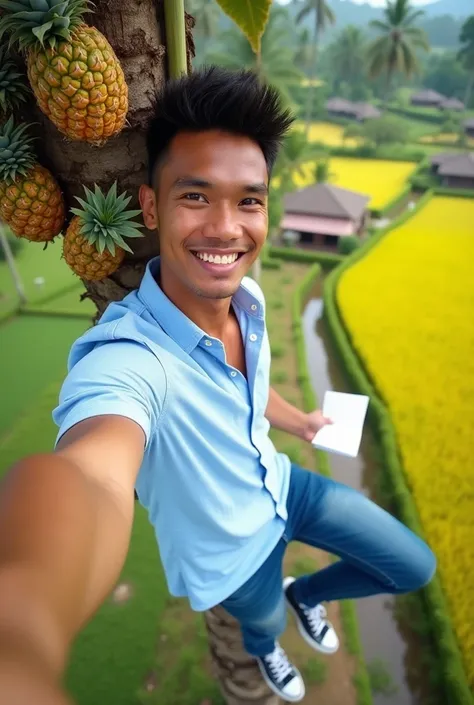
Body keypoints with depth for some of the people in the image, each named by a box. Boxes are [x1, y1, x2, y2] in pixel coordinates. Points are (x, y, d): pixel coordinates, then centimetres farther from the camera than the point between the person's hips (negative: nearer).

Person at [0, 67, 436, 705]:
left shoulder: (248, 298, -16)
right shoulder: (124, 355, -39)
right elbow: (90, 472, -61)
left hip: (282, 487, 5)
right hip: (231, 551, -4)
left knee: (415, 569, 17)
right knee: (266, 624, 28)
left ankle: (304, 594, 45)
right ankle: (263, 649, 70)